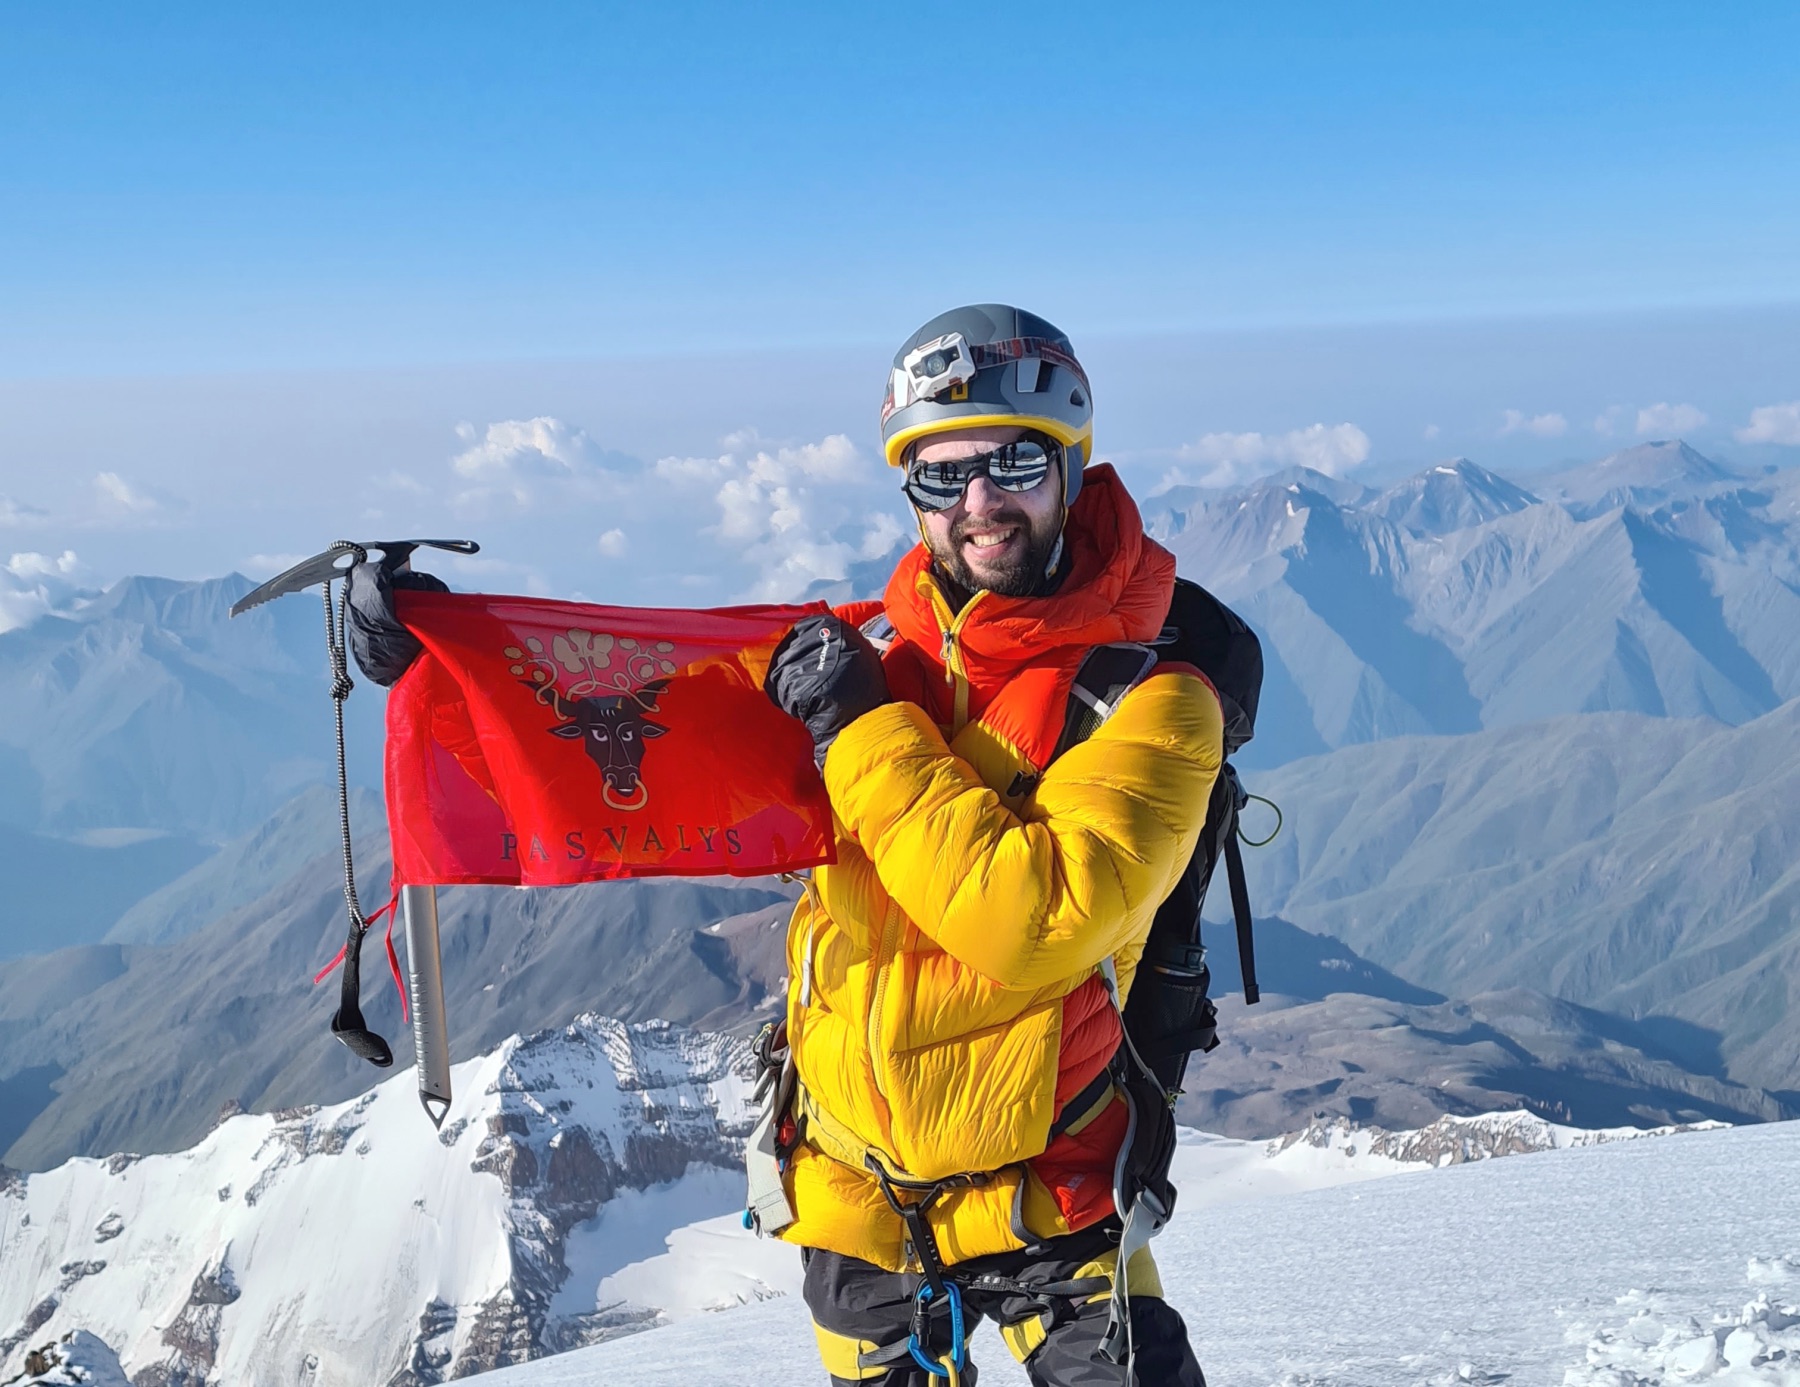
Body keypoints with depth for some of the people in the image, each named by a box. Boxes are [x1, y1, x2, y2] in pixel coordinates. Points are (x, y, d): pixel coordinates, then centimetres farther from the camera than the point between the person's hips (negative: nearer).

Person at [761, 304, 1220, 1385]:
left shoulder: (1151, 697, -15)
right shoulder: (862, 650, -4)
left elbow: (1036, 922, -28)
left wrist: (867, 733, -23)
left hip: (1038, 1198, -4)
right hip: (851, 1194, 4)